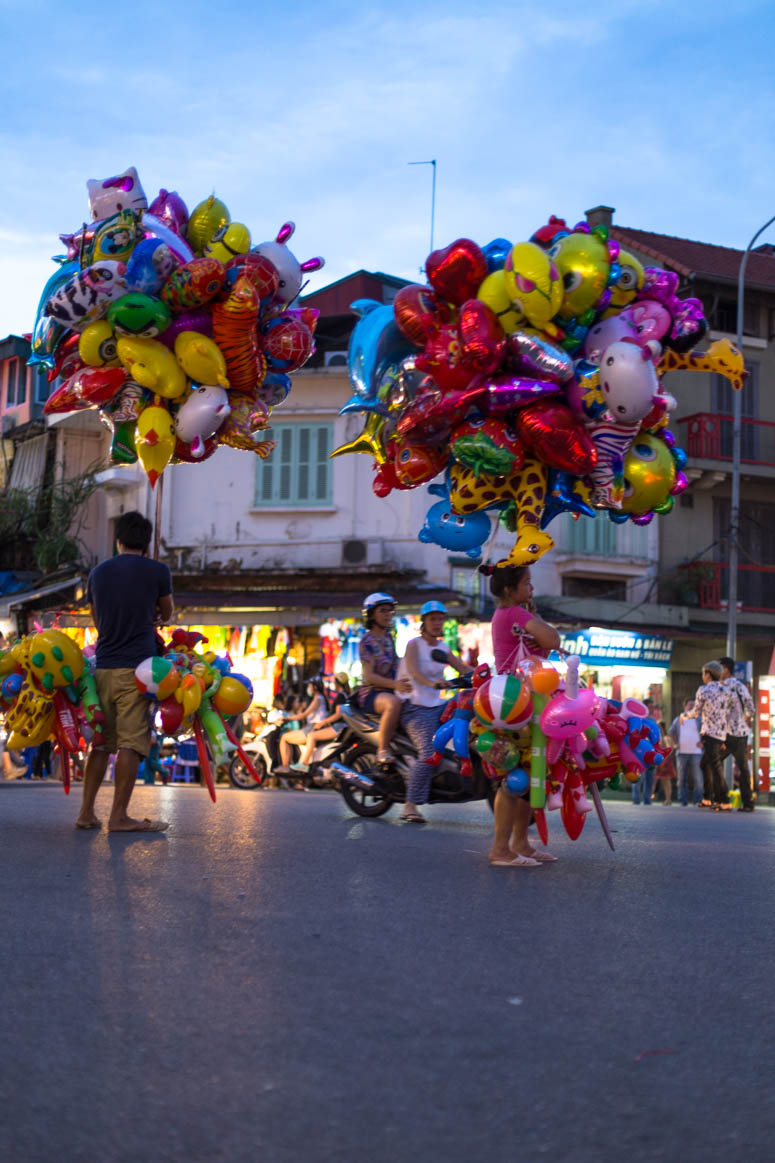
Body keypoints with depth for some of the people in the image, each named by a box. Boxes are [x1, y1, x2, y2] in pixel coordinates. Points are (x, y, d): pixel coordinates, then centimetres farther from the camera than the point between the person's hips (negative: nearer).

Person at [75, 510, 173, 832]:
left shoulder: (98, 573, 12)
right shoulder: (156, 571, -1)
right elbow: (166, 615, 15)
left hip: (103, 667, 5)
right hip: (136, 668, -5)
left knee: (100, 742, 12)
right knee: (131, 743, -3)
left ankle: (87, 812, 13)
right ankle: (119, 815, -4)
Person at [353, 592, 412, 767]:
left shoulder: (388, 637, 15)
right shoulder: (367, 642, -10)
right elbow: (369, 676, -19)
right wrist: (394, 684, -33)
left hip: (390, 691, 9)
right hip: (370, 694, -9)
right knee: (393, 703, -38)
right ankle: (383, 751, -33)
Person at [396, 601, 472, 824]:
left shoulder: (443, 648, 16)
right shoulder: (414, 644, -5)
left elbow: (462, 667, 12)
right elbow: (414, 671, -23)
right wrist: (433, 684, -42)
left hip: (437, 705, 7)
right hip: (416, 707, -7)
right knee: (428, 754, -23)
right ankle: (410, 806, -19)